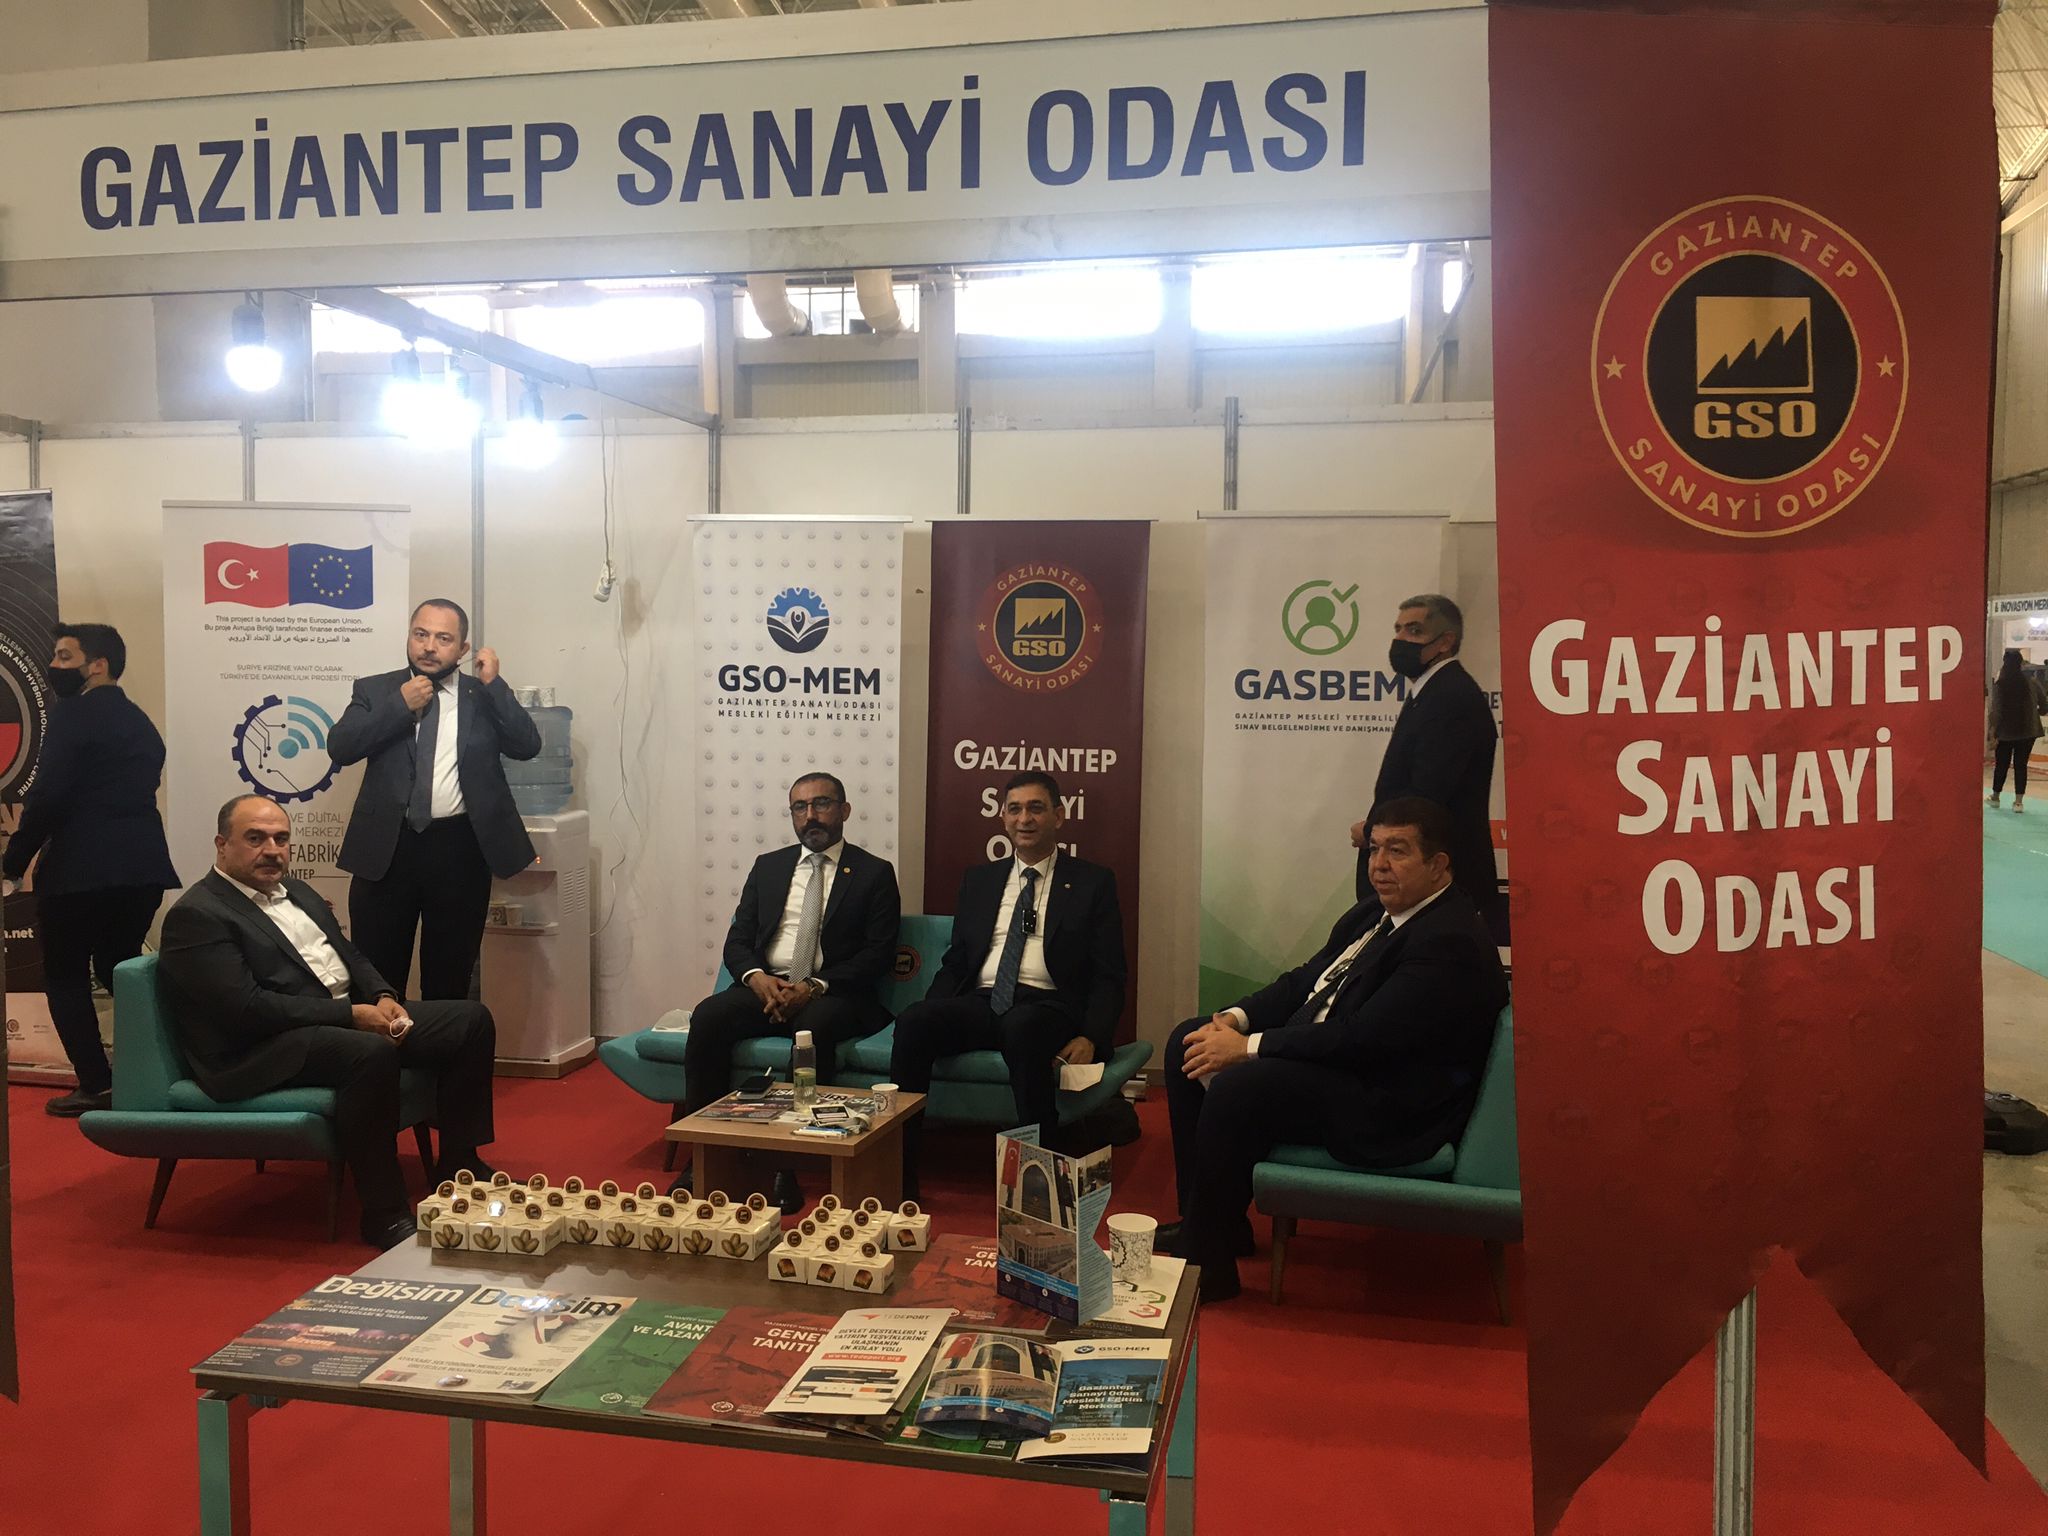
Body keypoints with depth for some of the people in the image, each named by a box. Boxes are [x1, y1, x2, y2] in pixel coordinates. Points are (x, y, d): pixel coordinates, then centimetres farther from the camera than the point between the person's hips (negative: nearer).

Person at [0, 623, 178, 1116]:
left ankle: (96, 1085, 4)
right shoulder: (140, 722, 16)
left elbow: (49, 795, -16)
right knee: (121, 969, 18)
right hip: (141, 865, 7)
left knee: (66, 977, 6)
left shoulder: (73, 712, -8)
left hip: (82, 867, -7)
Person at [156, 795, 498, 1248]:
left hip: (353, 1017, 9)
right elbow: (247, 1008, -19)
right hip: (264, 1050, -9)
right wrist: (352, 1015, -20)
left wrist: (384, 999, -1)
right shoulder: (196, 915, -9)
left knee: (472, 1020, -2)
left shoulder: (297, 892, 19)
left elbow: (350, 955, 22)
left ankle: (458, 1165, 9)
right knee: (373, 1054, -37)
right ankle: (383, 1214, -25)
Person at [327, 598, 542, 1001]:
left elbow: (527, 745, -6)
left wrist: (493, 683, -10)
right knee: (376, 977, 6)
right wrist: (400, 706, -11)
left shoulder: (483, 697, 7)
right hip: (388, 845, 0)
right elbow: (339, 747, -6)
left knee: (450, 978, 11)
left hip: (460, 848, 0)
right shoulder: (375, 690, 7)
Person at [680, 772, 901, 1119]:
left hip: (834, 995, -3)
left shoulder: (875, 873, 7)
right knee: (707, 1015, -26)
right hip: (764, 987, 3)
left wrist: (815, 986, -15)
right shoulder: (767, 866, 18)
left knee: (814, 1025, -37)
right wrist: (756, 976, -10)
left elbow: (880, 952, -2)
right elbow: (737, 940, 14)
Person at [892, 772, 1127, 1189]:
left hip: (1047, 1007, -3)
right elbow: (955, 961, 19)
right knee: (913, 1020, -27)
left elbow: (1108, 976, 4)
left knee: (1022, 1028, -39)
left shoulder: (1093, 883, 9)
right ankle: (897, 1179, -23)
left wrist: (1091, 1038, -14)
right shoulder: (978, 880, 21)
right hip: (979, 1003, 4)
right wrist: (932, 1015, -2)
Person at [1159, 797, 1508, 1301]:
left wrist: (1249, 1047, -23)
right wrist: (1237, 1017, -3)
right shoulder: (1375, 913, 11)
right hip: (1321, 1052, 11)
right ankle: (1209, 1221, 11)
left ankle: (1207, 1264, -12)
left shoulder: (1451, 942, -21)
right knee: (1188, 1042, 5)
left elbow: (1361, 1037, -27)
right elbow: (1307, 978, 15)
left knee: (1236, 1086, -29)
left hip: (1388, 1108, -11)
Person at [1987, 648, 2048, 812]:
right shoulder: (2031, 681, -3)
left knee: (2001, 764, 12)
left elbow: (1996, 710, -13)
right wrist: (2034, 712, 20)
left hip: (2006, 730, -1)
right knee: (2021, 764, 6)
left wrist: (1993, 728, -3)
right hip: (2028, 729, 1)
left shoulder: (2000, 684, -9)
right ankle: (2019, 801, 6)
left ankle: (1995, 797, 26)